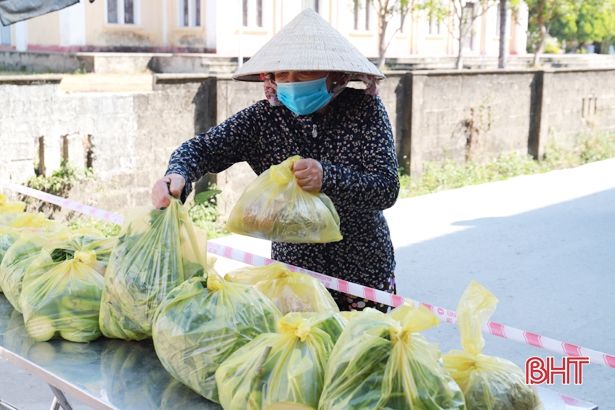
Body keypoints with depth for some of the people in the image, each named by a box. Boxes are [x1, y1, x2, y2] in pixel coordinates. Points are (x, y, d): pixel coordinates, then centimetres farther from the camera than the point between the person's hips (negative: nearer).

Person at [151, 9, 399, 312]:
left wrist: (327, 177, -33)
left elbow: (387, 188, -17)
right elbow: (204, 148, -13)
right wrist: (178, 175, -36)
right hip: (293, 270, 1)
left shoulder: (365, 109, -11)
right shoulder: (264, 118, -7)